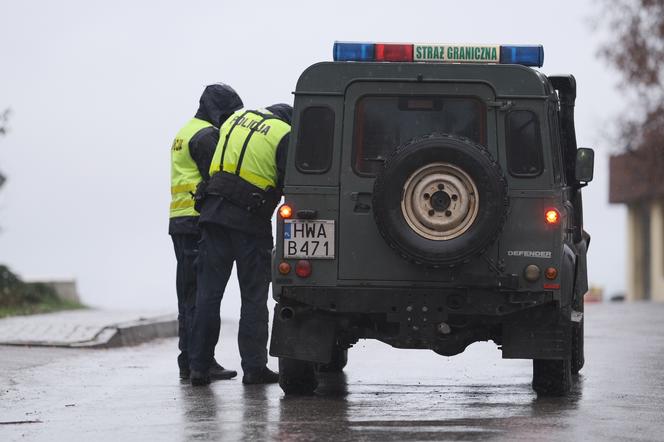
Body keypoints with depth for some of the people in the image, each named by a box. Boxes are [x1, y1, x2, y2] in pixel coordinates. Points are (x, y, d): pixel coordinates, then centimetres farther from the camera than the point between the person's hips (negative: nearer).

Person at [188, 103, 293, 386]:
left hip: (213, 214, 5)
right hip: (250, 222, -5)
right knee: (253, 297, 4)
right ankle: (254, 368, 3)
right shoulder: (284, 135, -4)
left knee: (208, 293, 6)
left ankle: (199, 367, 4)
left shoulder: (236, 119, 14)